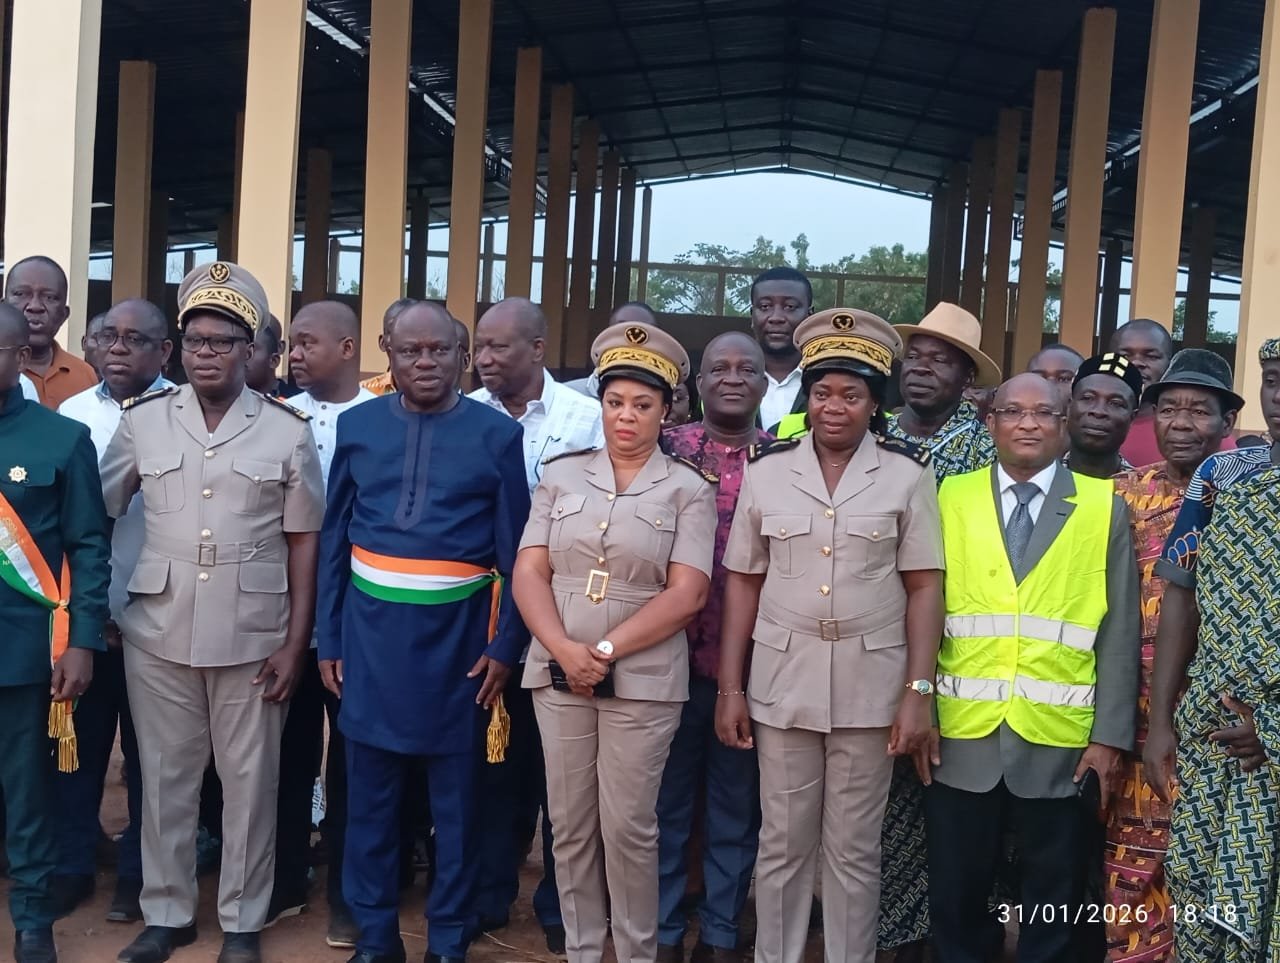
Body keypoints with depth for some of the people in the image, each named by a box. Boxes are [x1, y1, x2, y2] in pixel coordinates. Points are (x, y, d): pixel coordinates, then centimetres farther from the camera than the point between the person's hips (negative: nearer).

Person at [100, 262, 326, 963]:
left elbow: (303, 542, 1)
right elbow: (97, 516, 8)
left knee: (250, 782, 9)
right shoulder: (141, 421, 3)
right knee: (164, 777, 12)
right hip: (158, 632, 2)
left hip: (252, 636, -1)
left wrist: (295, 643, -3)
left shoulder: (288, 431, -1)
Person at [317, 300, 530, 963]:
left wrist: (506, 645, -5)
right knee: (369, 789, 11)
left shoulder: (497, 434, -2)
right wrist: (327, 637, 4)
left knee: (456, 791, 10)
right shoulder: (356, 426, 4)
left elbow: (515, 552, -1)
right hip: (370, 625, 2)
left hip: (458, 630, -2)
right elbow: (334, 541, 7)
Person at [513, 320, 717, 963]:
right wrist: (565, 651, -13)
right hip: (557, 675, 3)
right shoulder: (561, 477, 7)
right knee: (570, 824, 10)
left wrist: (606, 651, -14)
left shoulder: (688, 490, -1)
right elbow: (528, 574, 2)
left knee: (628, 826, 4)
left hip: (643, 681, -3)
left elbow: (686, 594, -9)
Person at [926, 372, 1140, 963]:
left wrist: (1110, 736, -4)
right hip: (961, 736, 1)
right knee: (955, 891, 12)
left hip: (1061, 742, 0)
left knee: (1052, 896, 13)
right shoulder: (951, 498, 4)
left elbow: (1119, 631, 1)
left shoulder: (1104, 507, 2)